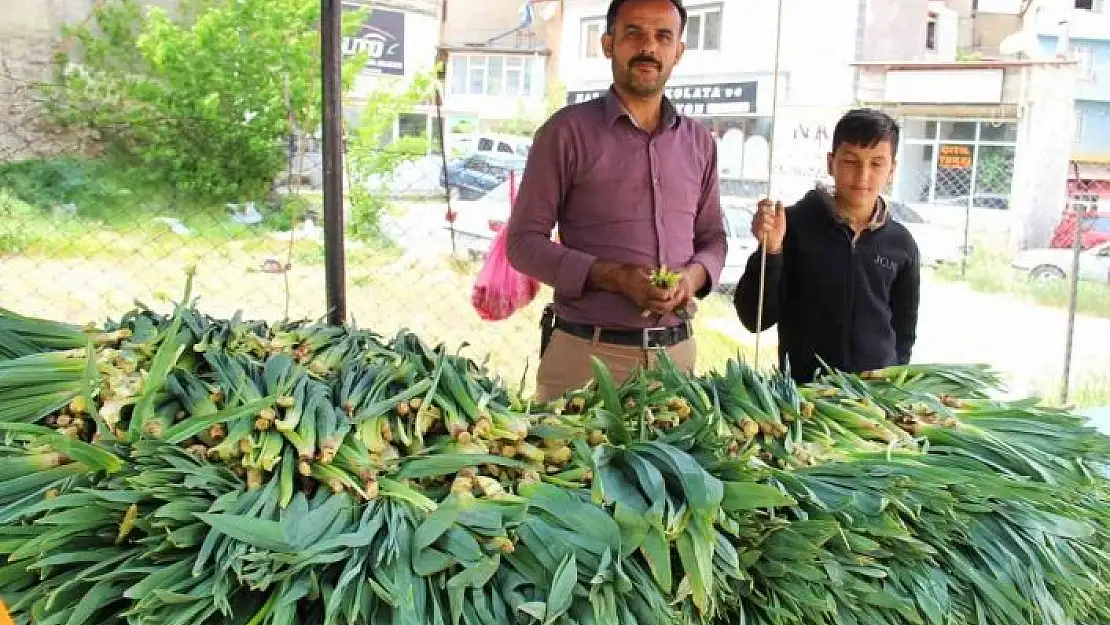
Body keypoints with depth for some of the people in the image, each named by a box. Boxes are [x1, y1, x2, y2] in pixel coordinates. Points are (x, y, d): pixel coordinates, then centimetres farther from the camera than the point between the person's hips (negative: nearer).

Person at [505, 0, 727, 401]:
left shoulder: (699, 141, 9)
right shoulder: (568, 131, -5)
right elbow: (523, 240, -6)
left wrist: (695, 275, -7)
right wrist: (612, 277, -19)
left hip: (676, 351, 4)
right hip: (585, 352, -4)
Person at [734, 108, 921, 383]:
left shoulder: (901, 244, 2)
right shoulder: (795, 224, -7)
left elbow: (904, 332, 12)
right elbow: (755, 318, -9)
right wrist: (770, 250, -19)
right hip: (802, 386, -2)